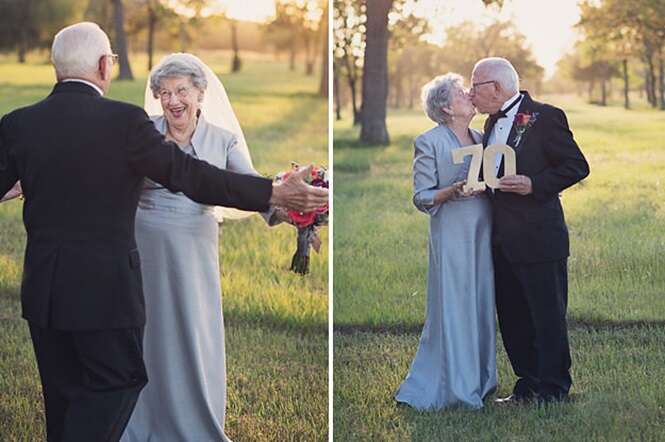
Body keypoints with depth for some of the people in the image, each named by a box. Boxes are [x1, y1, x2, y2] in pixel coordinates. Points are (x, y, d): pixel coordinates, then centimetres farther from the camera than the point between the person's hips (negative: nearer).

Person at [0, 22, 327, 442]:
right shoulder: (124, 121, -13)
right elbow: (191, 175, -13)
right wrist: (276, 193, -9)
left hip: (43, 288, 5)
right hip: (104, 286, -5)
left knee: (64, 395, 16)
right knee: (118, 380, 9)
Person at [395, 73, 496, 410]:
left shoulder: (481, 138, 13)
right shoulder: (430, 142, -5)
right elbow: (421, 197, -6)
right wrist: (452, 191, -21)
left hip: (483, 232, 6)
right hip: (452, 235, -6)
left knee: (481, 306, 8)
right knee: (453, 309, -3)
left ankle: (479, 379, 18)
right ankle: (451, 386, 5)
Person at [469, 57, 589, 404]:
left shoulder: (545, 117, -9)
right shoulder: (492, 123, 15)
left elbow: (577, 166, -11)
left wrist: (533, 184, -20)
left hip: (538, 238, -8)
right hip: (503, 241, 8)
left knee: (548, 317, 0)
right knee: (512, 318, 13)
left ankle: (553, 391, 10)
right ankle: (527, 386, 24)